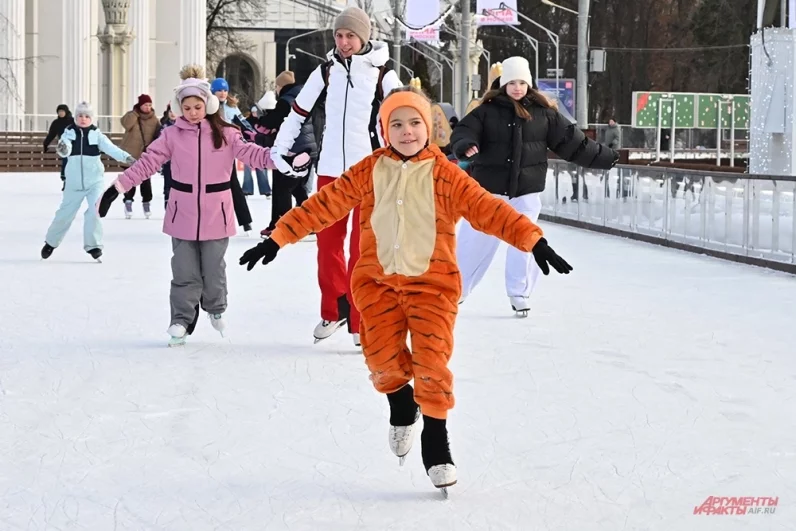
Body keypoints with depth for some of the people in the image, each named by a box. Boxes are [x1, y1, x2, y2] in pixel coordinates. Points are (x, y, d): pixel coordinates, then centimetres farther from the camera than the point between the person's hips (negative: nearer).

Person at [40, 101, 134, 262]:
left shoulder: (96, 134, -5)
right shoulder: (69, 132, -5)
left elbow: (110, 148, -18)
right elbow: (65, 151, -21)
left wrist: (126, 157, -36)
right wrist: (62, 149, -46)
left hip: (95, 180, -1)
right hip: (74, 182, 1)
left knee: (93, 212, -16)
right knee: (65, 213, 11)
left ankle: (93, 245, -1)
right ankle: (51, 242, 32)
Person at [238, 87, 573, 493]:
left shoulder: (444, 175, -6)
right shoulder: (369, 172, 1)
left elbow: (486, 208, -15)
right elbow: (324, 205, 2)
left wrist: (532, 240, -26)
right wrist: (278, 238, 1)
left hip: (431, 282, -2)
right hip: (377, 280, 2)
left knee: (432, 363, -9)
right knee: (383, 360, -5)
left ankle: (436, 442, 10)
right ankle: (400, 402, 31)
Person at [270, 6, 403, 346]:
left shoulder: (382, 75, -3)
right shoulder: (326, 72, 6)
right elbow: (299, 111, 15)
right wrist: (279, 148, 13)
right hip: (330, 169, 4)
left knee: (363, 247, -4)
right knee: (328, 242, 8)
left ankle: (361, 321, 2)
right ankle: (333, 311, 23)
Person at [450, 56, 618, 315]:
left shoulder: (544, 112, 2)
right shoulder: (488, 110, -4)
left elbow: (570, 141, 5)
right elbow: (464, 131, -12)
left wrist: (603, 156, 4)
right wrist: (466, 146, -35)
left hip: (527, 189, 1)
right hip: (489, 186, -1)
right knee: (475, 239, 4)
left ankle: (520, 293, 20)